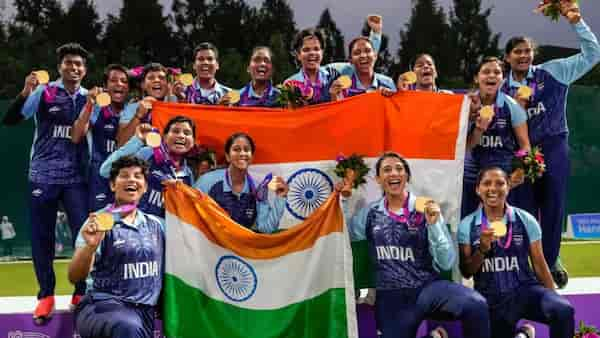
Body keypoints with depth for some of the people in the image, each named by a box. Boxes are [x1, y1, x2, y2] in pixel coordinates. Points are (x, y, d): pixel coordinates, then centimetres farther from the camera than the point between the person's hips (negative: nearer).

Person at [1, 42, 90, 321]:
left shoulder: (89, 98, 7)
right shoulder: (43, 92, 0)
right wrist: (25, 92, -22)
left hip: (76, 178, 2)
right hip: (43, 175, -1)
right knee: (42, 238, 3)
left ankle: (81, 293, 11)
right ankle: (46, 295, 16)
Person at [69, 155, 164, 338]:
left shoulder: (156, 225, 10)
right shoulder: (99, 221, -5)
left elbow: (163, 269, 24)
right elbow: (75, 277, -13)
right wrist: (90, 246, -29)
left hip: (144, 312, 5)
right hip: (102, 306, -5)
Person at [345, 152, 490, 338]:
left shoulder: (425, 210, -1)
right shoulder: (370, 213, 7)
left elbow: (447, 263, -4)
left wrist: (434, 225, -17)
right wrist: (342, 199, 7)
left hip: (427, 287, -2)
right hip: (391, 300, 2)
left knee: (476, 305, -28)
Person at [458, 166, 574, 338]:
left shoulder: (526, 220, 0)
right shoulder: (467, 225, 0)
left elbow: (539, 265, 7)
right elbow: (466, 272, 2)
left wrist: (554, 299, 7)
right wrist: (482, 249, -14)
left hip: (525, 288, 0)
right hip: (491, 298, 1)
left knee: (563, 310, -27)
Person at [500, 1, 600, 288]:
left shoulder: (552, 71, 1)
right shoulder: (504, 90, 7)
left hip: (554, 147, -2)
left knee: (553, 206, 2)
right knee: (526, 208, 5)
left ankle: (550, 262, 18)